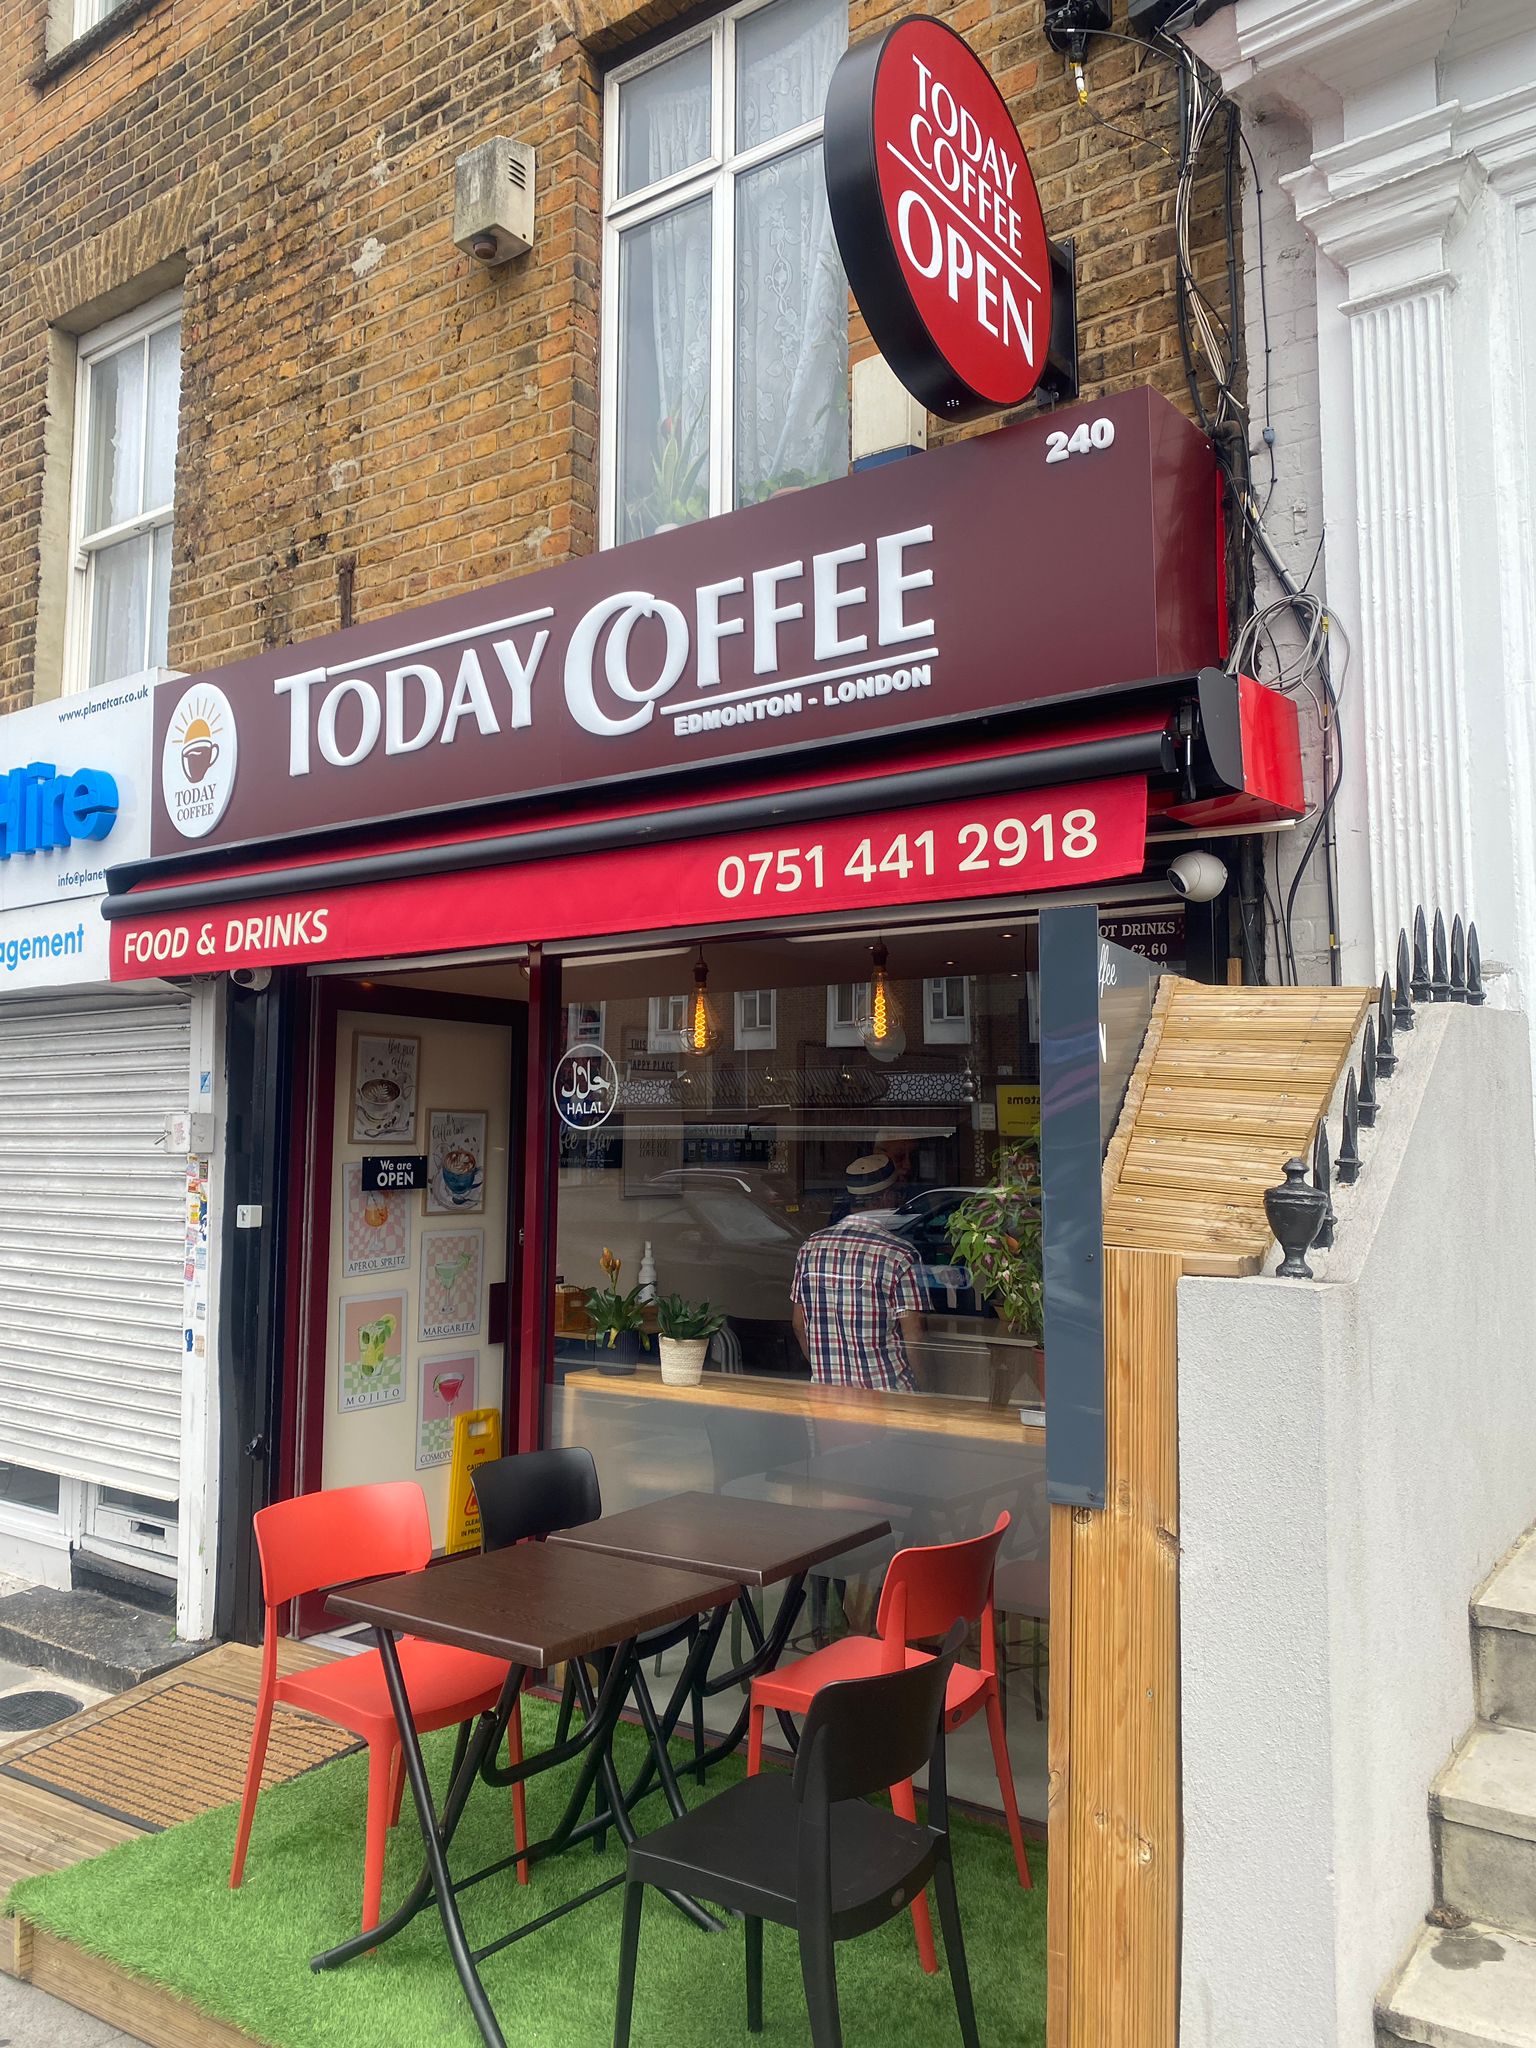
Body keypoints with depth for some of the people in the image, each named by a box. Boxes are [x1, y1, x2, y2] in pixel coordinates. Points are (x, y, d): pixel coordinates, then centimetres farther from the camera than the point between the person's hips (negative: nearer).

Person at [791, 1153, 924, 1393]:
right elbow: (912, 1335, -13)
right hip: (887, 1391, -4)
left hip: (826, 1388, 5)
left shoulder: (810, 1247, 2)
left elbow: (799, 1324, 9)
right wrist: (922, 1388, 2)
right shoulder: (901, 1256, -13)